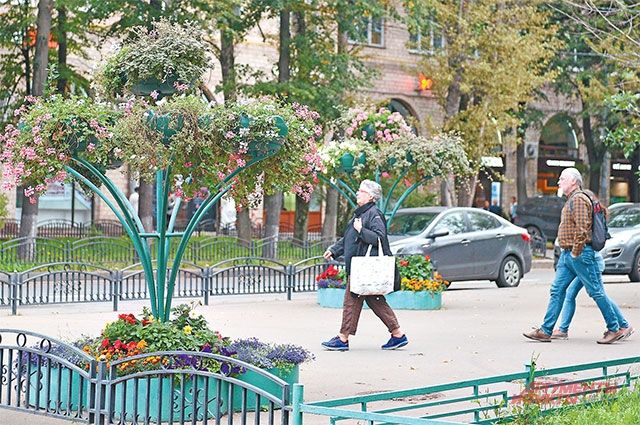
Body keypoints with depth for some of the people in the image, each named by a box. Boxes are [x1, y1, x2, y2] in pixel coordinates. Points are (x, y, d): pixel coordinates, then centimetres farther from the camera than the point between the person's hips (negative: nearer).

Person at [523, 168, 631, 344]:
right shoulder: (571, 200, 18)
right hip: (567, 254, 10)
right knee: (557, 290, 5)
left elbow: (582, 227, -23)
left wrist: (576, 252, -19)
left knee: (596, 291, -3)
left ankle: (615, 329, 4)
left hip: (580, 255, -10)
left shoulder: (578, 199, -14)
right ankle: (545, 331, 4)